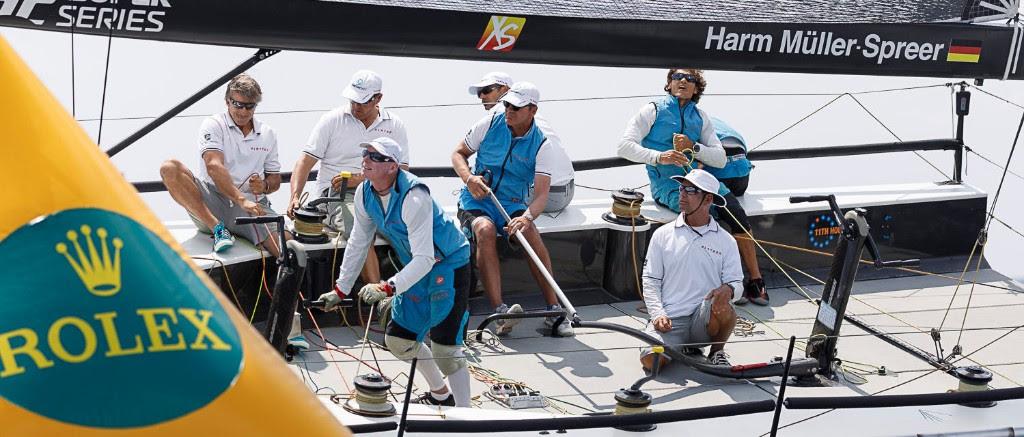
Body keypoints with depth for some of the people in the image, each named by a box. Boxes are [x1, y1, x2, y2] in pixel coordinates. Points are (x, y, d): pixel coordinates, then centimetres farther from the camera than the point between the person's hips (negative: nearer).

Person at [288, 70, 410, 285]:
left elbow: (402, 171, 2)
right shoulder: (332, 120, 6)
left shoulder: (394, 125, 10)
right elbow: (306, 161, 2)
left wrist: (360, 179, -10)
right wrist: (295, 196, -15)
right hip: (337, 195, -2)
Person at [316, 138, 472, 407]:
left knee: (445, 347, -16)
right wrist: (340, 290, 7)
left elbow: (424, 259, -33)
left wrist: (387, 288, -42)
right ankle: (440, 395, 35)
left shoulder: (414, 197, -31)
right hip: (416, 267, 8)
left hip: (449, 264, -8)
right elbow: (357, 244, 6)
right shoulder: (365, 193, -6)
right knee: (398, 339, 13)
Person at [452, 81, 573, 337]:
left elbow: (541, 194, -16)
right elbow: (459, 153, 7)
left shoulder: (541, 144, -6)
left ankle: (554, 309, -25)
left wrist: (526, 217, -37)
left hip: (513, 205, 0)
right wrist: (469, 178, -15)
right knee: (485, 230, -34)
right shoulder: (491, 123, -2)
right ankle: (500, 311, -41)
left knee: (530, 232, -30)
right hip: (476, 200, 0)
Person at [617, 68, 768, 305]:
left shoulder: (700, 117, 18)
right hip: (667, 183, -4)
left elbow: (721, 159, 12)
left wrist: (694, 147, -6)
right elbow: (625, 146, -4)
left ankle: (756, 282, -14)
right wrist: (659, 157, -18)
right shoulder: (653, 110, 6)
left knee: (737, 213, -19)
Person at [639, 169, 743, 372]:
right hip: (670, 319, 0)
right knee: (651, 359, -28)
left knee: (722, 307, -36)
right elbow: (650, 281, 8)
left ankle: (717, 352, -4)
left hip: (705, 317, 0)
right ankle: (681, 347, 8)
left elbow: (737, 283, 7)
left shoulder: (725, 241, 10)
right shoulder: (663, 235, 10)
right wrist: (658, 314, -8)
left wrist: (728, 289, -18)